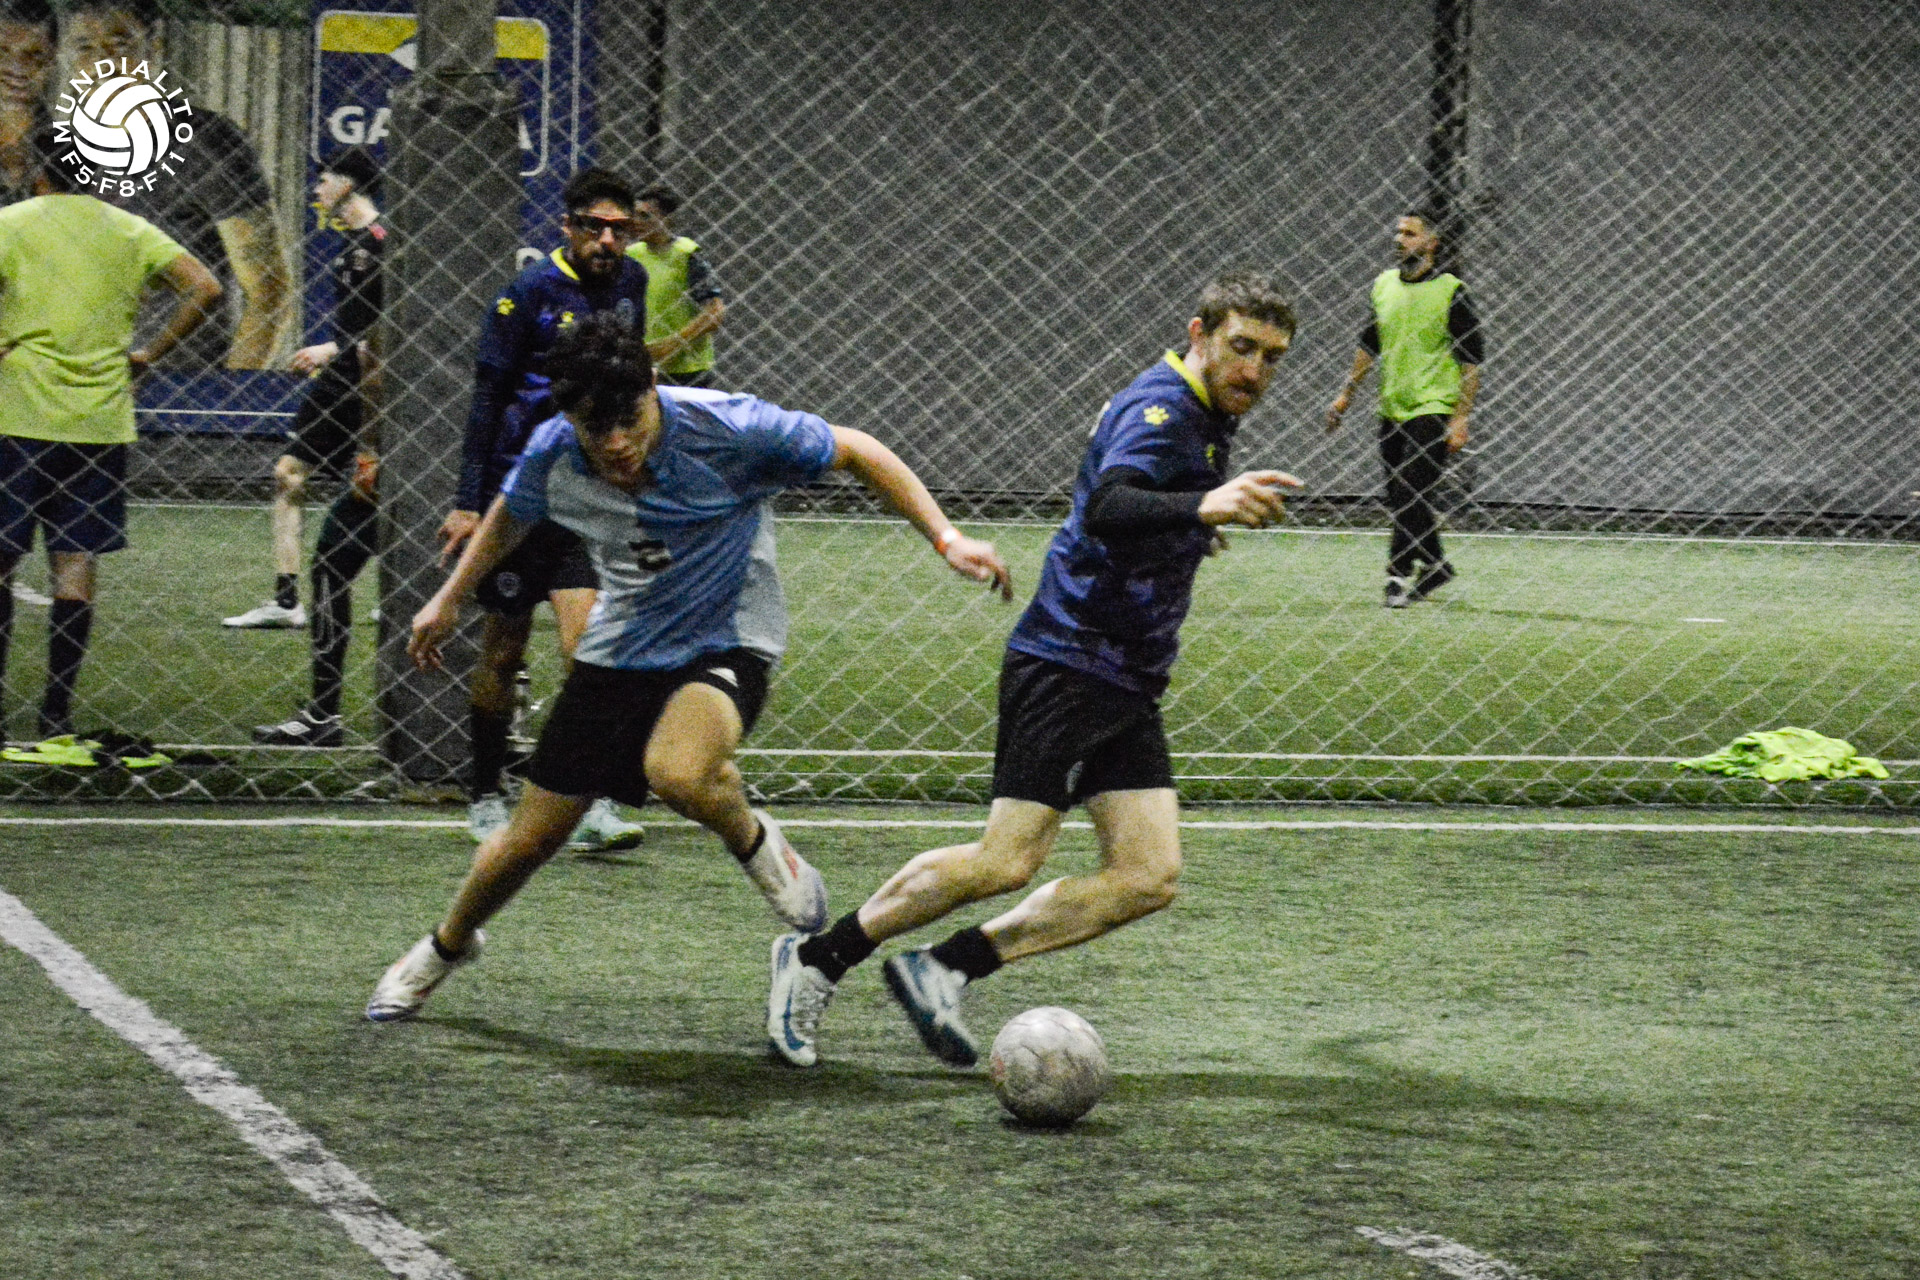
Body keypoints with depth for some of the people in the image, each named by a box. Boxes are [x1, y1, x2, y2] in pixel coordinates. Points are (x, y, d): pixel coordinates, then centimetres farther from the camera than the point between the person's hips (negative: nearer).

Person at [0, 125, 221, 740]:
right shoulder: (130, 230, 7)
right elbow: (204, 288, -1)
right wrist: (148, 354, 4)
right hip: (101, 419, 2)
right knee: (77, 563, 4)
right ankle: (57, 709, 5)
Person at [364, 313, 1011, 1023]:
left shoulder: (729, 428, -26)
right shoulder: (551, 454, -14)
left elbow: (856, 452, -12)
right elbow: (511, 515, 11)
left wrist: (945, 536, -19)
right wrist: (450, 598, 22)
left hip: (727, 639, -4)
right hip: (620, 647, 4)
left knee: (678, 772, -38)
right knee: (528, 838, 7)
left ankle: (755, 842, -3)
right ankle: (447, 945, 38)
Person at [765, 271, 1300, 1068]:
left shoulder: (1205, 418, 14)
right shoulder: (1161, 410, -16)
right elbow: (1107, 508, -37)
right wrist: (1201, 506, -53)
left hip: (1126, 687, 9)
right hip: (1064, 664, -9)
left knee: (1149, 878, -5)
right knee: (1007, 862, -14)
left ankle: (946, 971, -1)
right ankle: (816, 959, 3)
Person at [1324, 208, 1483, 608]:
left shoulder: (1451, 292, -8)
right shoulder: (1383, 285, 9)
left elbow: (1472, 360, -8)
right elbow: (1369, 345, 21)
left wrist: (1460, 419, -13)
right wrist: (1346, 395, 18)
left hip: (1433, 410, -6)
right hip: (1392, 411, 6)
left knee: (1410, 494, -14)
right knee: (1401, 500, 8)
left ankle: (1399, 575, -8)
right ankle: (1434, 566, 24)